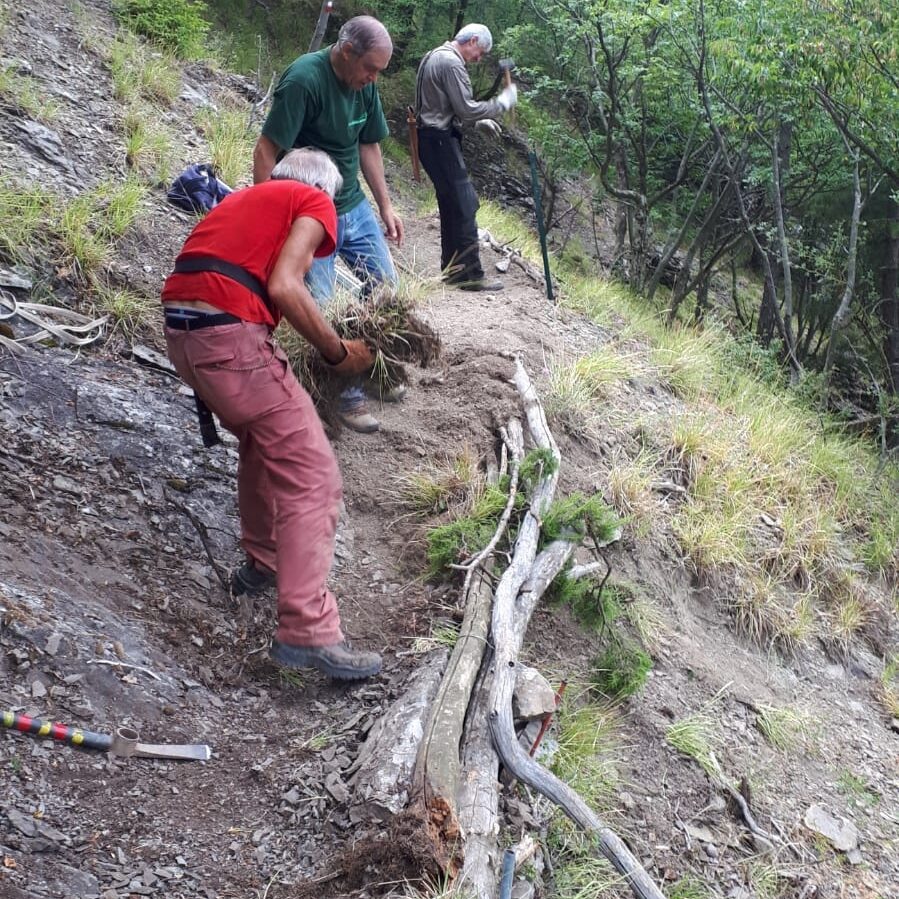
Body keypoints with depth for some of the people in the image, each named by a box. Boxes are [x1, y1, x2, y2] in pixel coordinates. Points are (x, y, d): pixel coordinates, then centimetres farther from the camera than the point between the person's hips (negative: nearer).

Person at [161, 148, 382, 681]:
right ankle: (307, 632, -13)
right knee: (312, 477, -7)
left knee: (263, 441, 30)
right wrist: (339, 353, 0)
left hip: (180, 330, 9)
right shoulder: (315, 203, 7)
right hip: (229, 335, -9)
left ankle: (262, 563, 41)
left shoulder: (247, 198, 30)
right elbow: (283, 287, -10)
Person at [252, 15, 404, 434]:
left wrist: (386, 207, 11)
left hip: (354, 206, 8)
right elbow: (265, 153, -24)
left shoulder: (364, 84, 0)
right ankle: (346, 393, 11)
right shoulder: (303, 79, -23)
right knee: (320, 308, -7)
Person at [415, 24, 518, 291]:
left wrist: (480, 121, 16)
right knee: (464, 204, -9)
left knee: (452, 204, 15)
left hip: (433, 137, 11)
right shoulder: (451, 63, -16)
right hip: (440, 140, -11)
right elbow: (466, 109, -19)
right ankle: (470, 274, -8)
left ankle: (452, 269, 22)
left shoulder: (436, 57, 16)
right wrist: (503, 101, -8)